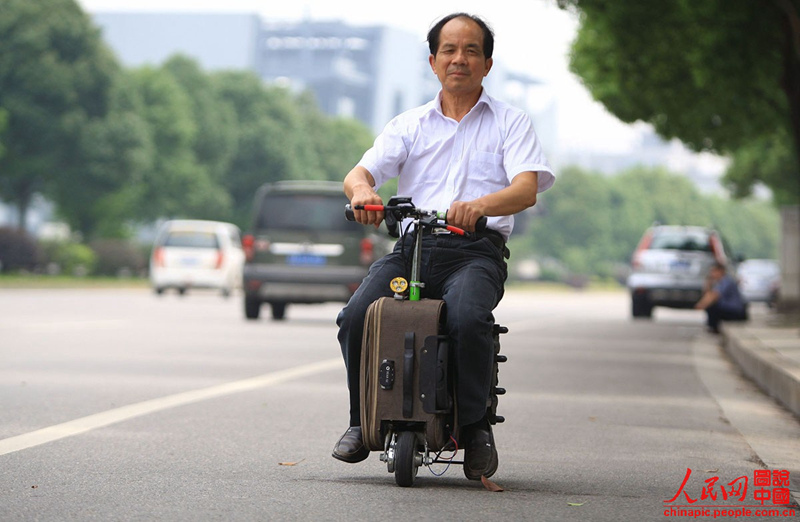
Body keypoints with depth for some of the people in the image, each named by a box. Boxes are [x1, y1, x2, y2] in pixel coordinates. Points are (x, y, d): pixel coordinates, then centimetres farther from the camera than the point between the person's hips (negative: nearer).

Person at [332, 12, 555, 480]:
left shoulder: (511, 123, 14)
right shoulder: (410, 125, 22)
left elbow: (527, 188, -4)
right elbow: (358, 173, 7)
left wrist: (481, 204, -27)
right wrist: (363, 189, -20)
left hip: (477, 252, -3)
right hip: (411, 248, 3)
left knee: (468, 318, -35)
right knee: (356, 318, -24)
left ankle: (476, 425, -14)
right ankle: (363, 422, -2)